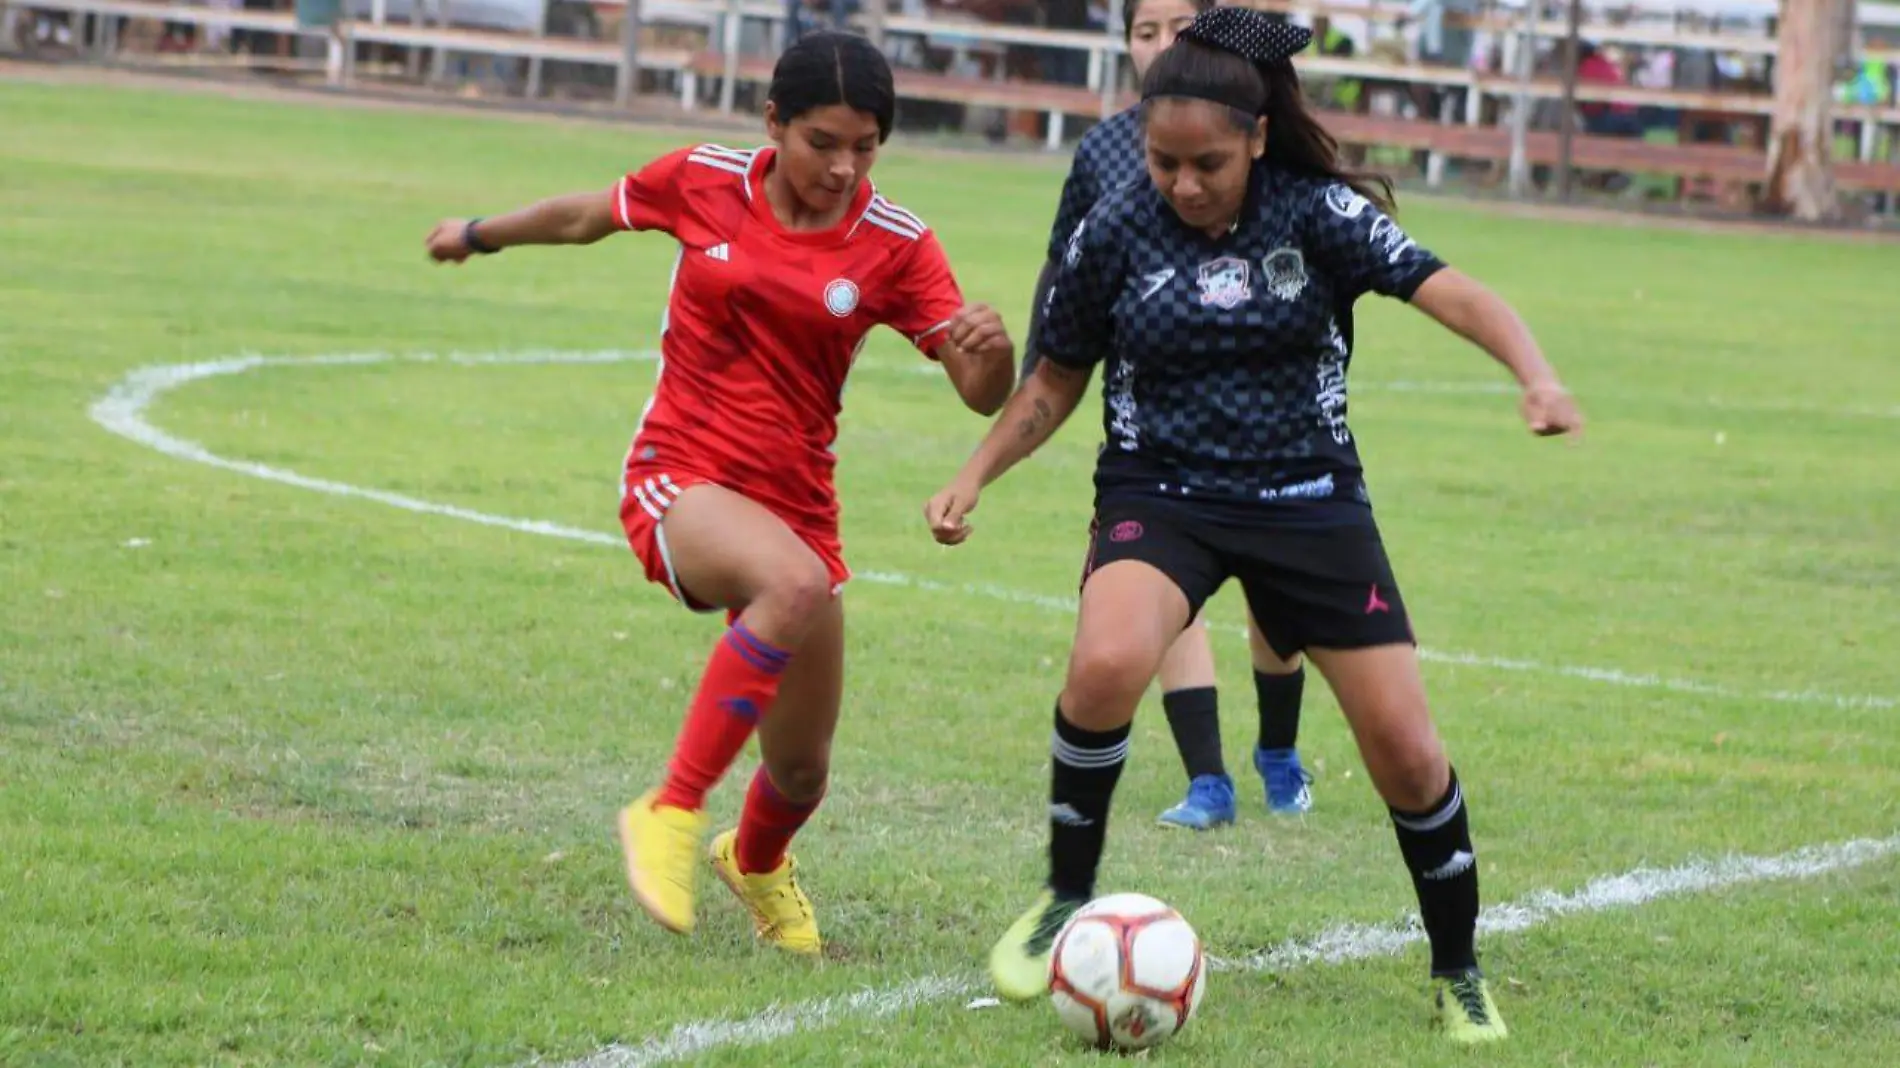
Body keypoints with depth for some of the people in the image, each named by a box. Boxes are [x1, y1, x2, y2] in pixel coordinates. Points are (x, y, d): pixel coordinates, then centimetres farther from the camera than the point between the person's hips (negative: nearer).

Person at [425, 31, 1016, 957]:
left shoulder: (895, 247, -5)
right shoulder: (701, 182, -5)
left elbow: (983, 396, -10)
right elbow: (583, 217, 15)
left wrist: (992, 348, -33)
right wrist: (481, 236, 31)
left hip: (794, 499, 3)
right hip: (679, 478, -3)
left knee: (801, 772, 10)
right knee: (795, 584, -37)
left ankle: (756, 861, 48)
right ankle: (671, 814, -28)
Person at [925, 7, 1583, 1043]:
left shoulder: (1317, 212, -10)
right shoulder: (1115, 232, -6)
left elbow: (1446, 290, -22)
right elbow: (1056, 380, 8)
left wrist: (1534, 374, -39)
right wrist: (974, 475, -4)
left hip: (1308, 499, 1)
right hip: (1160, 493, -1)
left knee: (1405, 748, -3)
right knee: (1105, 664, -32)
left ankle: (1458, 973, 20)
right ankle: (1066, 899, -9)